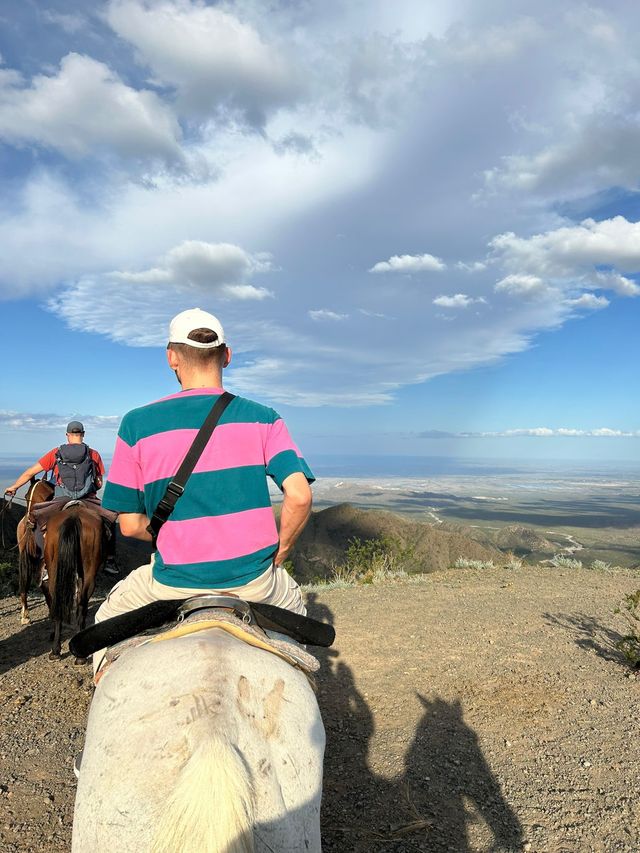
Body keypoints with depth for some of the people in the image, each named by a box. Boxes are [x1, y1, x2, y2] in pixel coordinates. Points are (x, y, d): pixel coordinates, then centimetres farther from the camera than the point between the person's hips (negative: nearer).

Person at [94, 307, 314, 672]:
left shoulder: (137, 424, -5)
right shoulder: (263, 418, -4)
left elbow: (130, 525, -3)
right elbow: (300, 496, -13)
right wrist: (279, 554, 3)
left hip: (175, 582, 0)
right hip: (256, 580, 1)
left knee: (109, 618, 31)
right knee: (294, 605, 35)